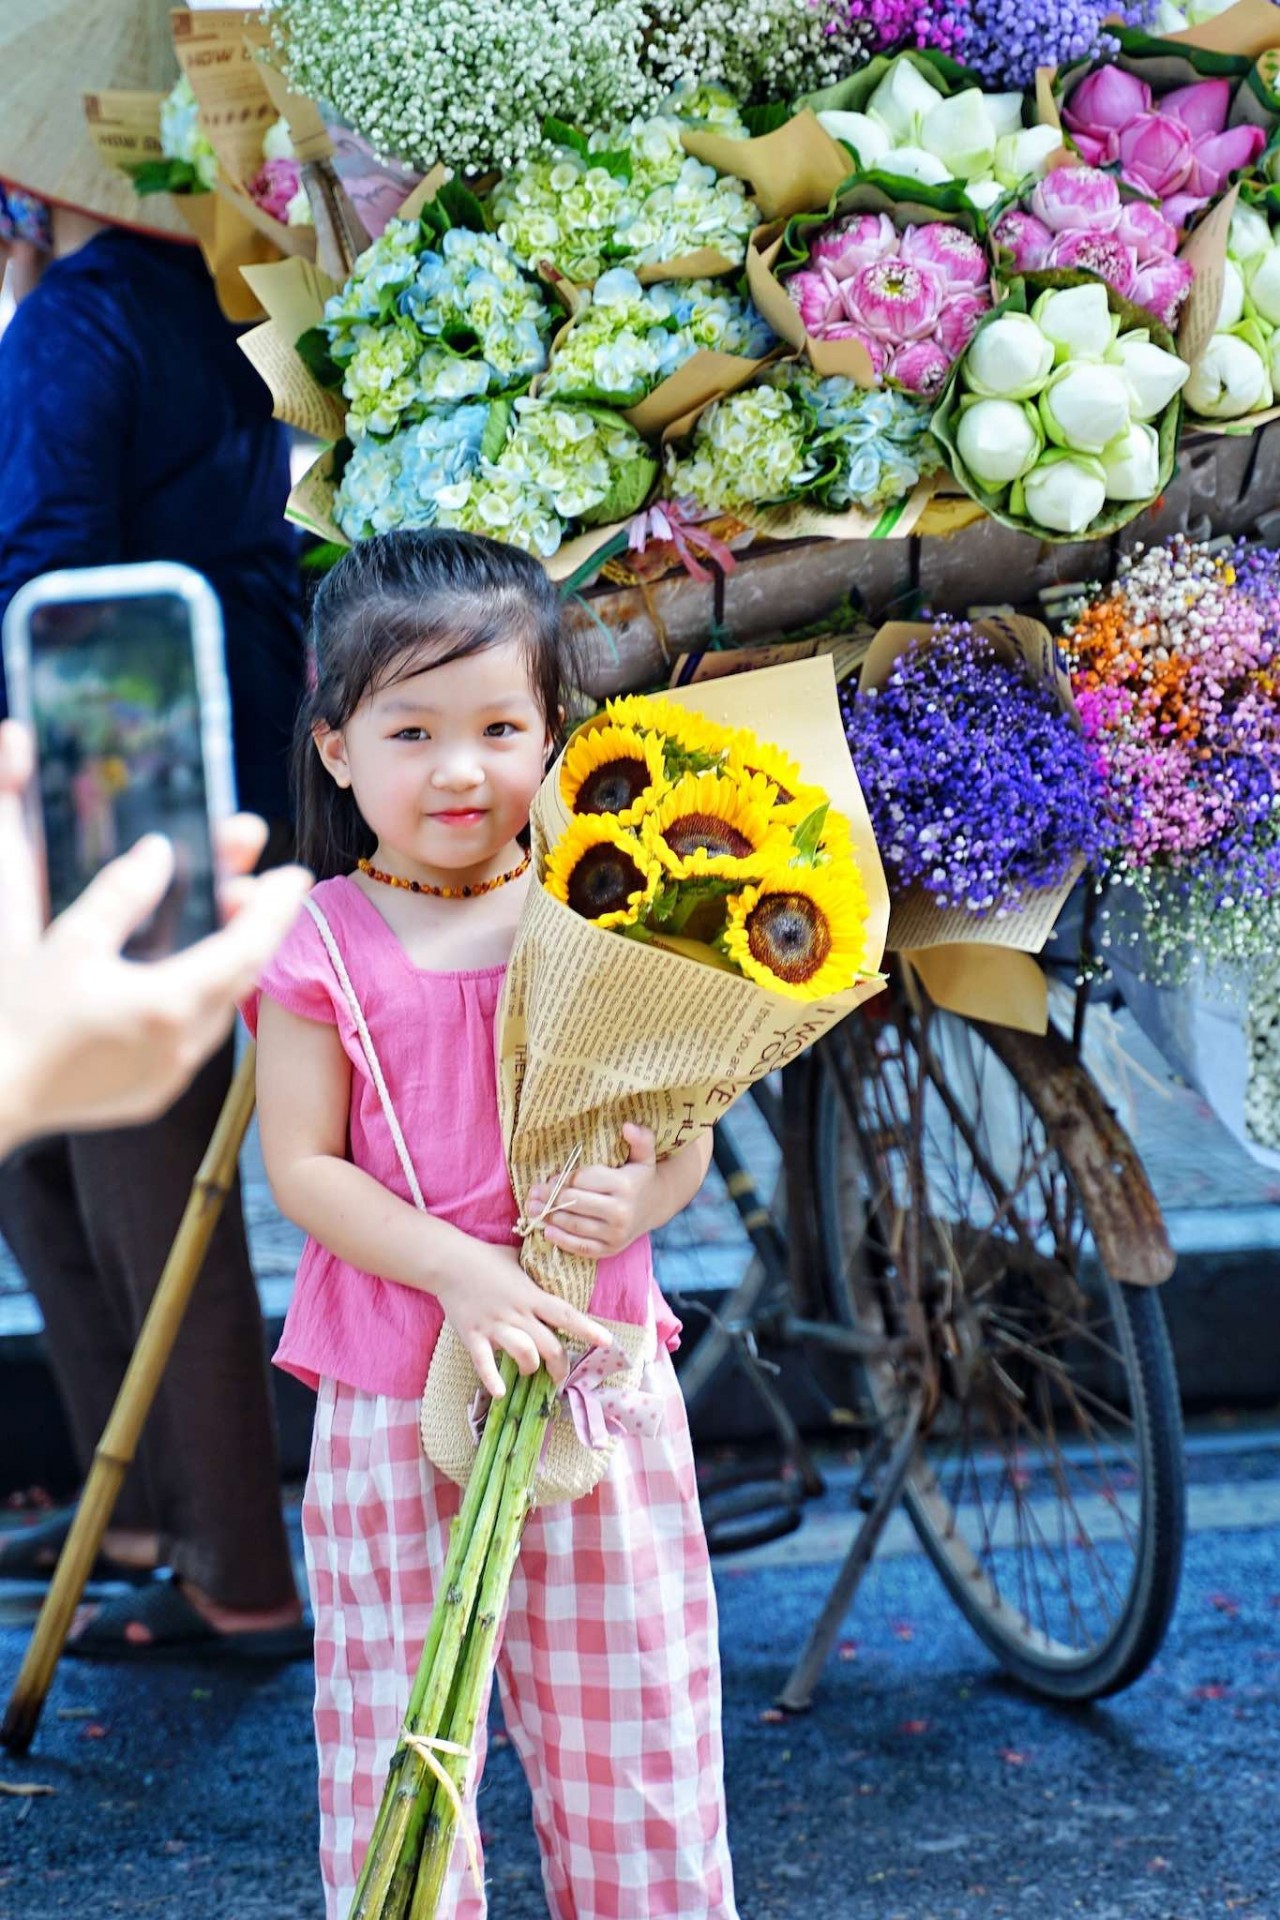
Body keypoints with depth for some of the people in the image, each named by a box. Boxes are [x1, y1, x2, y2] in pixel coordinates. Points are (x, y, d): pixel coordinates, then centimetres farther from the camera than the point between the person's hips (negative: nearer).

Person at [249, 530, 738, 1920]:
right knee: (396, 1715, 8)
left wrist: (640, 1195, -19)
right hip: (394, 1394, -1)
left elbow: (685, 1129, 4)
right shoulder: (321, 949, -5)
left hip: (601, 1374, 2)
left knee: (631, 1708, 12)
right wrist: (458, 1272, -20)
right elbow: (301, 1169, -7)